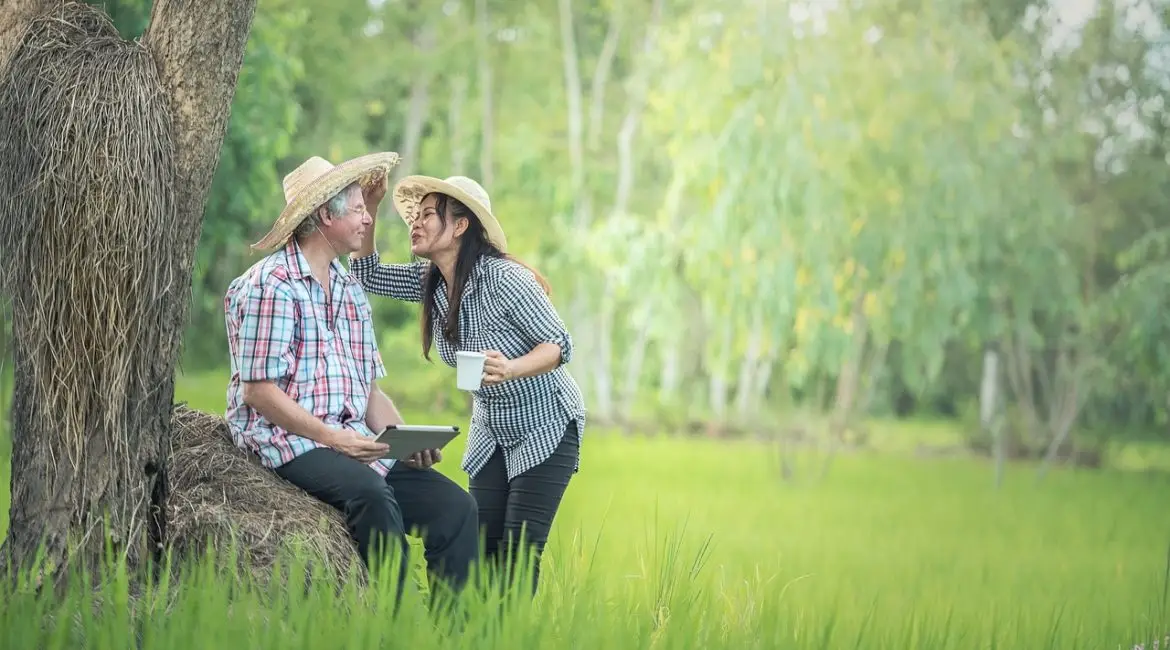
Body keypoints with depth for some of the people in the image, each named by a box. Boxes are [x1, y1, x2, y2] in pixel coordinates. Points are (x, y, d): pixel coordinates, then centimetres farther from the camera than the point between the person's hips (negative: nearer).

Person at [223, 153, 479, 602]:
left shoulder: (351, 290, 19)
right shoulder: (270, 285, -7)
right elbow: (260, 392, -12)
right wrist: (331, 437, -21)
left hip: (353, 444, 8)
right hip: (289, 443, -8)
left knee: (454, 505, -10)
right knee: (372, 493, -35)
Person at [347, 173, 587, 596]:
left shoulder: (503, 279, -24)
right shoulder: (431, 281, -2)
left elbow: (560, 344, -23)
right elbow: (366, 276, 2)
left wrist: (512, 369, -42)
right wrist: (369, 209, -10)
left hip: (547, 427, -7)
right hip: (491, 430, 7)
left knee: (518, 554, -13)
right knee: (482, 547, -1)